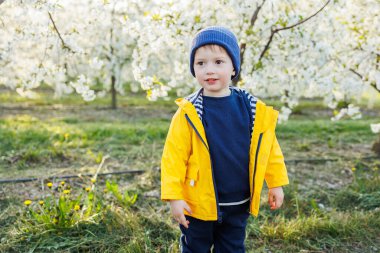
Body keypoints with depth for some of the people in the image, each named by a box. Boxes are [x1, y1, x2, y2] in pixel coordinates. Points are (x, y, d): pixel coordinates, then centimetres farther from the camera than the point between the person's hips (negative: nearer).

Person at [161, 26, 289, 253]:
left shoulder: (254, 109, -6)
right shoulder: (188, 113, -15)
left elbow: (268, 148, 4)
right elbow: (174, 156, -13)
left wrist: (276, 183, 5)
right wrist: (174, 196, -16)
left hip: (238, 204, 3)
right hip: (199, 204, -2)